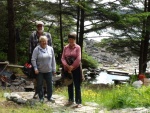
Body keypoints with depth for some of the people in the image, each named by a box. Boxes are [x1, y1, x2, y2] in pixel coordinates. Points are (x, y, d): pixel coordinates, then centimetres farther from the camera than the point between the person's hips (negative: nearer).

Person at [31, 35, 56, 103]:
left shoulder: (50, 49, 4)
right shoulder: (37, 49, -7)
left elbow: (53, 59, 9)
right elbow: (33, 59, -7)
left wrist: (54, 69, 8)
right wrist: (35, 68, -15)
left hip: (48, 70, 3)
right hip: (39, 71, -3)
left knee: (49, 84, 6)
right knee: (40, 84, 4)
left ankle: (49, 97, 20)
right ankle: (41, 97, 18)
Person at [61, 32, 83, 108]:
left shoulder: (78, 47, -6)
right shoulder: (65, 48, 5)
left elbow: (78, 59, -13)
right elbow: (63, 58, -1)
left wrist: (72, 66, -15)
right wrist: (67, 66, -14)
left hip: (76, 69, -4)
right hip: (67, 69, 4)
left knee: (77, 85, -2)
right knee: (69, 85, 13)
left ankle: (78, 102, 2)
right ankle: (70, 100, 25)